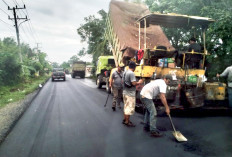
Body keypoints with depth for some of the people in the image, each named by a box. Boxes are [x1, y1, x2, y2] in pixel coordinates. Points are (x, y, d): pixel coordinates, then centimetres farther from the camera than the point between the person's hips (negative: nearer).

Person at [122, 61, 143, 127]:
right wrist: (139, 82, -6)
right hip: (130, 93, -9)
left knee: (126, 106, 19)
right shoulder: (131, 73, -19)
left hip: (125, 92, 9)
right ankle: (127, 122, 8)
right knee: (130, 108, 0)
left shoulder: (125, 72, 9)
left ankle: (125, 119, 30)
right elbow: (134, 83, -23)